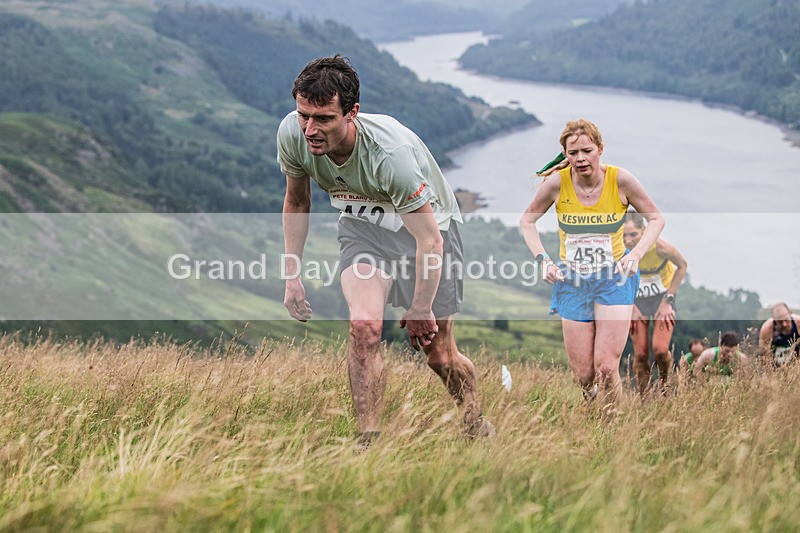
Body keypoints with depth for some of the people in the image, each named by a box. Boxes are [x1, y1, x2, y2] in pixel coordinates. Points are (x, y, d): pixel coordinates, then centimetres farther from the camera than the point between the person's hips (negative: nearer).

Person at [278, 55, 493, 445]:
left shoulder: (390, 152, -40)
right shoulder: (292, 134, -23)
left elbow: (430, 240, -30)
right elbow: (297, 202, -1)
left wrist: (420, 310, -20)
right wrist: (292, 276, -3)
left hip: (426, 223, -3)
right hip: (362, 224, 4)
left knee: (439, 357, 2)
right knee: (364, 325, -22)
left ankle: (477, 425, 30)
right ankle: (368, 440, -15)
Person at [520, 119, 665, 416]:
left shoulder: (620, 180, -12)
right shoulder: (557, 183, -10)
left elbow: (656, 219, 2)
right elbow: (527, 220, 7)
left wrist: (636, 255, -13)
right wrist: (543, 259, -7)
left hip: (613, 278, -1)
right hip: (572, 280, 1)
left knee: (606, 369, -15)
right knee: (583, 376, 2)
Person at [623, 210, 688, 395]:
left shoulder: (659, 246, -31)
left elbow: (682, 266, -10)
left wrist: (668, 300, -11)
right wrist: (629, 304, -6)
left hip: (663, 298, -2)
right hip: (636, 301, 2)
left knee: (660, 349, -16)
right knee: (640, 354, -4)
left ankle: (664, 381, 18)